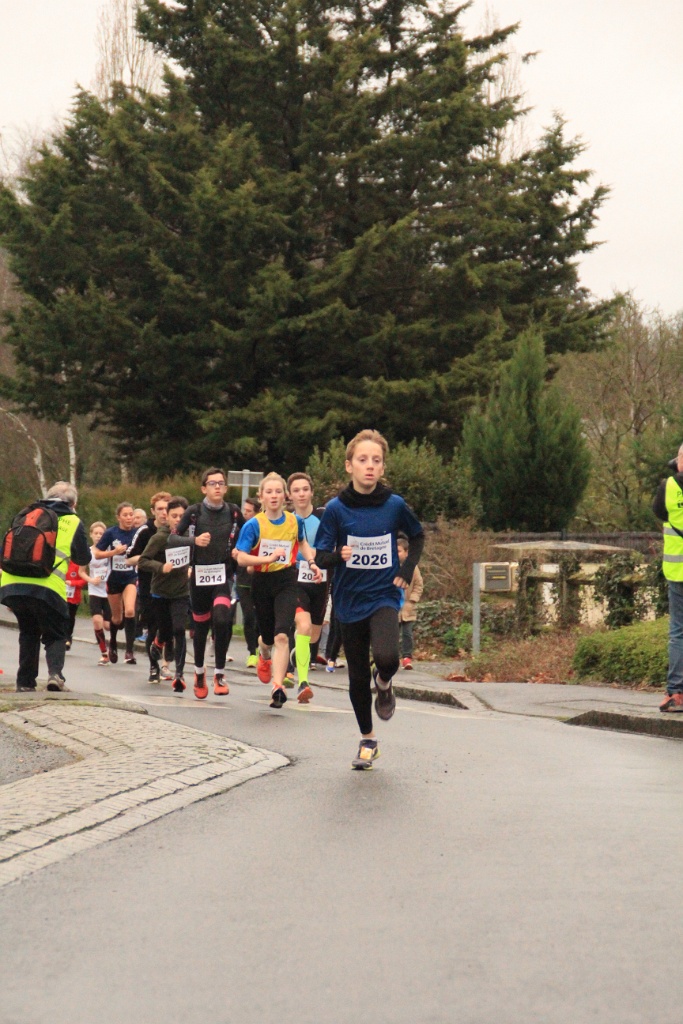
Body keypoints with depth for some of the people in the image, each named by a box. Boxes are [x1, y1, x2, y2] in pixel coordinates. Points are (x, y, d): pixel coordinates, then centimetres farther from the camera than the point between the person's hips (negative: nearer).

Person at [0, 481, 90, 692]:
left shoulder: (25, 515, 18)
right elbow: (83, 559, 18)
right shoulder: (72, 522, 9)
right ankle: (55, 673, -12)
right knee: (55, 635, 12)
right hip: (47, 590, -3)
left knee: (28, 633, 24)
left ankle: (25, 682, 20)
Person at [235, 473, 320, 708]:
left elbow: (302, 542, 23)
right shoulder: (254, 525, -8)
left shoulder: (295, 521, 0)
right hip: (262, 582, 0)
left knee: (282, 636, -17)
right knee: (268, 637, 14)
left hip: (287, 581, 0)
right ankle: (264, 655, 52)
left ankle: (278, 687, -18)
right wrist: (269, 558, -25)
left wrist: (312, 563, 8)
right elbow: (241, 558, -14)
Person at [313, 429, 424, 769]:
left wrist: (408, 568, 1)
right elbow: (320, 556, -5)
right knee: (357, 676, 9)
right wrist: (338, 555, -26)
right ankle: (367, 740, 30)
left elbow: (417, 536, 14)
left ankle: (384, 683, 10)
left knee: (386, 658, -28)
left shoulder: (394, 505, -5)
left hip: (384, 597, -1)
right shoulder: (336, 508, -7)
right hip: (350, 602, 1)